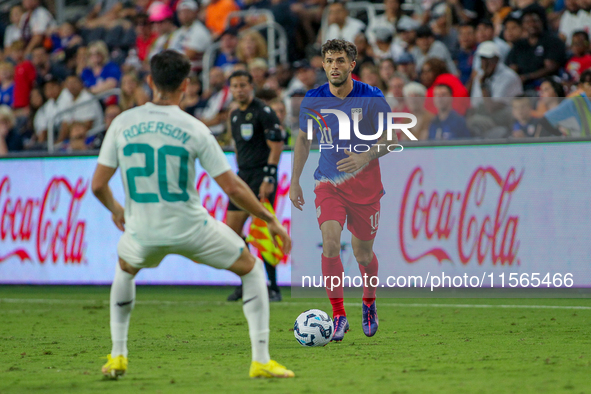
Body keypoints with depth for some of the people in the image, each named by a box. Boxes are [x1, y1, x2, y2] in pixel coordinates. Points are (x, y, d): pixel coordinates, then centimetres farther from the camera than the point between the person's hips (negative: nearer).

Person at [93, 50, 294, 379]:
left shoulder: (122, 124, -3)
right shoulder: (194, 129, -10)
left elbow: (98, 185, 0)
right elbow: (232, 187, -11)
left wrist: (115, 210, 22)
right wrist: (270, 220, 1)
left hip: (143, 231, 3)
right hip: (190, 227, -3)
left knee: (125, 270, 37)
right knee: (252, 268, 18)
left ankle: (118, 356, 30)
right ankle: (261, 361, 11)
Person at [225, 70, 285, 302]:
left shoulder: (263, 111, -8)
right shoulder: (234, 116, 15)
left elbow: (277, 146, -12)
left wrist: (268, 179, -17)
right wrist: (240, 175, 17)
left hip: (262, 174, -8)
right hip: (243, 175, 8)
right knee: (232, 229, 4)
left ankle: (273, 288, -8)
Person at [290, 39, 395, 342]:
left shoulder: (372, 98, -10)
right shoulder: (312, 100, -3)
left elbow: (392, 138, -5)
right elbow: (303, 139, 12)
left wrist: (366, 157, -23)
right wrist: (294, 181, 9)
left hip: (365, 183, -1)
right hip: (328, 183, 1)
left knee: (363, 252, 6)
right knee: (330, 241, -20)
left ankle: (369, 303, 37)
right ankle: (338, 315, -13)